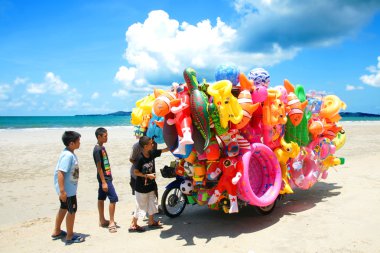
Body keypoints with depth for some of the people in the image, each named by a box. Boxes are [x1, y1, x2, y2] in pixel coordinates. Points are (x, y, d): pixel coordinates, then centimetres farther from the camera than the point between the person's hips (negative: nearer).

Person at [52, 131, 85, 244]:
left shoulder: (69, 153, 5)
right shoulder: (68, 155, -25)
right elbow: (60, 173, -29)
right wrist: (62, 191, -30)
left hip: (68, 188, 10)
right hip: (68, 189, -10)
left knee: (64, 208, 22)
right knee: (72, 210, 3)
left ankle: (57, 232, 37)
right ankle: (70, 236, 17)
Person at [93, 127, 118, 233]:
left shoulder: (102, 147, 10)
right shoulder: (97, 149, -17)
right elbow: (99, 167, -19)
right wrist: (103, 182, -20)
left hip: (106, 177, 9)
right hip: (104, 178, -9)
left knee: (101, 198, 15)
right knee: (113, 198, -10)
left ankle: (102, 220, 25)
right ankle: (111, 223, -3)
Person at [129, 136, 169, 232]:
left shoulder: (152, 153, -5)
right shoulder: (141, 158, -23)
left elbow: (165, 150, -2)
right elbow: (136, 172, -17)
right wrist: (147, 175, -22)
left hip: (151, 185, 7)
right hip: (141, 187, -7)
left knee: (152, 204, 19)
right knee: (140, 207, 4)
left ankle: (151, 221, 37)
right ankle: (133, 225, 19)